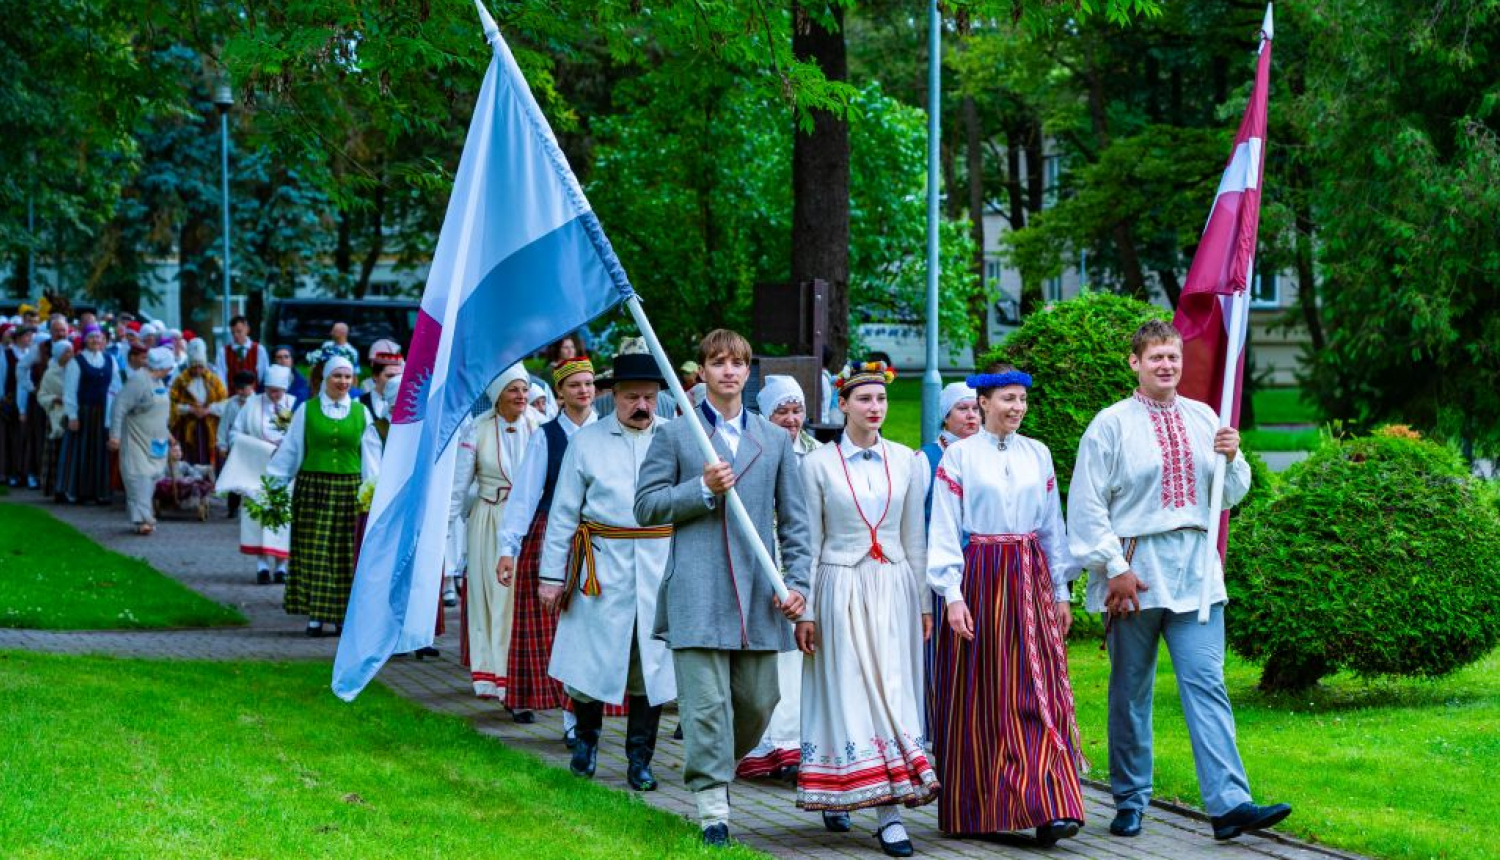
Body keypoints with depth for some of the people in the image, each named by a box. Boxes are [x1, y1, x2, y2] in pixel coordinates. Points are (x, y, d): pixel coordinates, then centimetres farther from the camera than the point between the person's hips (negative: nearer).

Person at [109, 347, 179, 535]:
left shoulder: (159, 382, 13)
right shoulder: (139, 380, -17)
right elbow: (120, 406, -21)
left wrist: (167, 436, 28)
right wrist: (115, 434, -24)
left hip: (155, 444, 9)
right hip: (137, 442, -8)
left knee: (152, 478, 7)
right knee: (140, 478, -12)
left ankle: (146, 516, 15)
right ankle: (142, 519, -16)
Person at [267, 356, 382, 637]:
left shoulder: (361, 413, 10)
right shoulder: (306, 410, 7)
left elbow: (370, 456, 9)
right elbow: (289, 450, 9)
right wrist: (273, 483, 5)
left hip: (349, 491, 1)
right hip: (313, 489, -1)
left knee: (345, 554, 0)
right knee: (314, 552, -4)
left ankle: (341, 614, 3)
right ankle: (317, 615, -2)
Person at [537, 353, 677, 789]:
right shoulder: (587, 441, 4)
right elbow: (563, 512, 6)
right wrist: (551, 574, 2)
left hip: (661, 567, 1)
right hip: (603, 567, -1)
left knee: (651, 661, 2)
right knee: (595, 656, 1)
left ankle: (639, 759, 12)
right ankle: (587, 735, 27)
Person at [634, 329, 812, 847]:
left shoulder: (775, 440, 14)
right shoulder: (674, 436, 6)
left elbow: (794, 519, 14)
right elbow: (646, 507, 2)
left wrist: (797, 581, 3)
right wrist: (703, 489, -11)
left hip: (759, 591, 3)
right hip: (698, 588, -3)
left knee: (759, 700, 7)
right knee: (707, 702, -7)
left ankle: (718, 766, 32)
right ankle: (713, 808, -5)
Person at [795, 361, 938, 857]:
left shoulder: (906, 462, 7)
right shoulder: (818, 464, 0)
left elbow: (915, 538, 13)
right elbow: (811, 542, 2)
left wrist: (923, 602, 11)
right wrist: (806, 610, -1)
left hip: (894, 588, 2)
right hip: (841, 588, -2)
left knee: (893, 689, -4)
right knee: (850, 692, -3)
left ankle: (887, 811, 0)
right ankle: (888, 814, 6)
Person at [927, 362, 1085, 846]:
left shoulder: (1038, 455, 10)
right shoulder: (959, 456, -2)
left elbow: (1053, 528, 13)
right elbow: (944, 531, -4)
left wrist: (1060, 591, 10)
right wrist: (953, 595, -12)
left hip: (1031, 580, 3)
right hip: (979, 581, -3)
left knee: (1040, 693, -6)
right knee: (978, 699, 3)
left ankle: (1049, 810, -10)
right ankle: (971, 811, 14)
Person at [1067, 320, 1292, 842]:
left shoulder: (1203, 419, 11)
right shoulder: (1112, 425, -1)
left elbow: (1230, 497, 16)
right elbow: (1087, 506, -4)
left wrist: (1231, 459, -4)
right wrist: (1114, 568, -10)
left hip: (1195, 573, 3)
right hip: (1135, 572, -3)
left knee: (1206, 684, -6)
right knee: (1130, 692, 6)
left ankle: (1229, 803, -13)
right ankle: (1130, 802, 18)